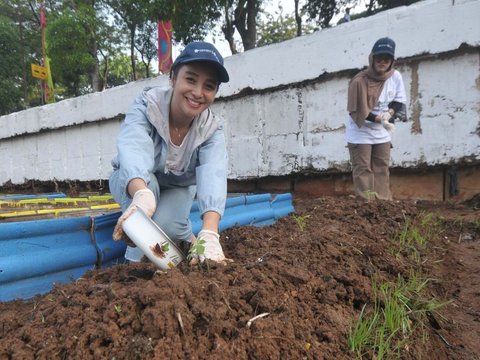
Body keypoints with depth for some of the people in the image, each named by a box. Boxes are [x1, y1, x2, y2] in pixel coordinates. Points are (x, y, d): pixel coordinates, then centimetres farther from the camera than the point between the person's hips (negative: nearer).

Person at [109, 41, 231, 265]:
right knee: (146, 179, -35)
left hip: (177, 188, 1)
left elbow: (213, 175, -42)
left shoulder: (212, 129, -24)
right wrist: (142, 195, -71)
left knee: (166, 224, -31)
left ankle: (188, 240, 4)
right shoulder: (146, 106, -28)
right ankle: (136, 260, -19)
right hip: (130, 184, 0)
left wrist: (209, 234, -59)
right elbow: (133, 148, -48)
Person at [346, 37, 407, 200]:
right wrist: (379, 119, -27)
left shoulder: (396, 77, -4)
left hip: (382, 133, 5)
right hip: (360, 133, -5)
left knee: (382, 169, 11)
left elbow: (399, 101, 6)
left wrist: (389, 112, -15)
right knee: (362, 169, -2)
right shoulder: (359, 81, -19)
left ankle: (384, 203, 21)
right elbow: (356, 111, -20)